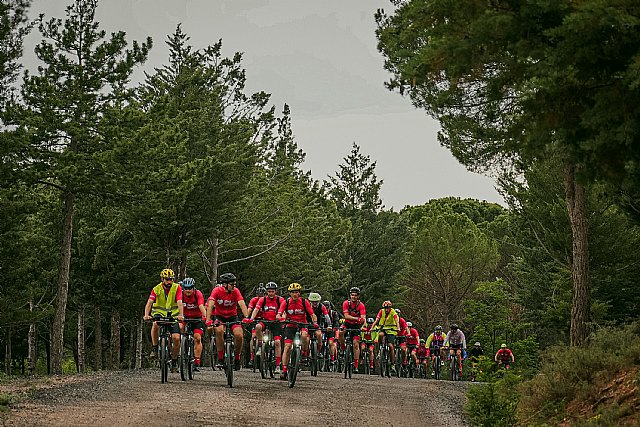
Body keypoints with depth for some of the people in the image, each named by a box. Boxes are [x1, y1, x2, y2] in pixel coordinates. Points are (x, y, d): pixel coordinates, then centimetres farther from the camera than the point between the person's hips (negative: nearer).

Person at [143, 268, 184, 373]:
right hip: (159, 313, -1)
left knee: (176, 338, -13)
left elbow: (179, 302, -23)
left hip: (173, 314, 1)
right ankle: (154, 348, -17)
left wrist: (181, 315, -41)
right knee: (155, 325, -36)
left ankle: (174, 361, 7)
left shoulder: (177, 288, -11)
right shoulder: (156, 289, -11)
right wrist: (146, 315, -39)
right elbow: (149, 302, -21)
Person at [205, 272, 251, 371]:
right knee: (219, 330, -32)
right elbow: (210, 305, -26)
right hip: (220, 317, -1)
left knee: (239, 336, -21)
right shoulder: (217, 290, -17)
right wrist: (208, 320, -40)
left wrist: (246, 317, -41)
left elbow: (242, 304, -24)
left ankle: (237, 358, 5)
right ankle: (220, 358, -20)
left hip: (233, 317, 1)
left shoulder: (235, 291, -13)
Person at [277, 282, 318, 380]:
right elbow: (278, 315, -16)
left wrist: (315, 322, -31)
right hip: (290, 325, 1)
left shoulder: (304, 302, -10)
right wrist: (280, 318, -39)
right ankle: (284, 371, -8)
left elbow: (312, 314, -11)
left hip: (302, 324, -1)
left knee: (304, 335, -35)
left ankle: (305, 352, -6)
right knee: (287, 347, -10)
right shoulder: (286, 302, -9)